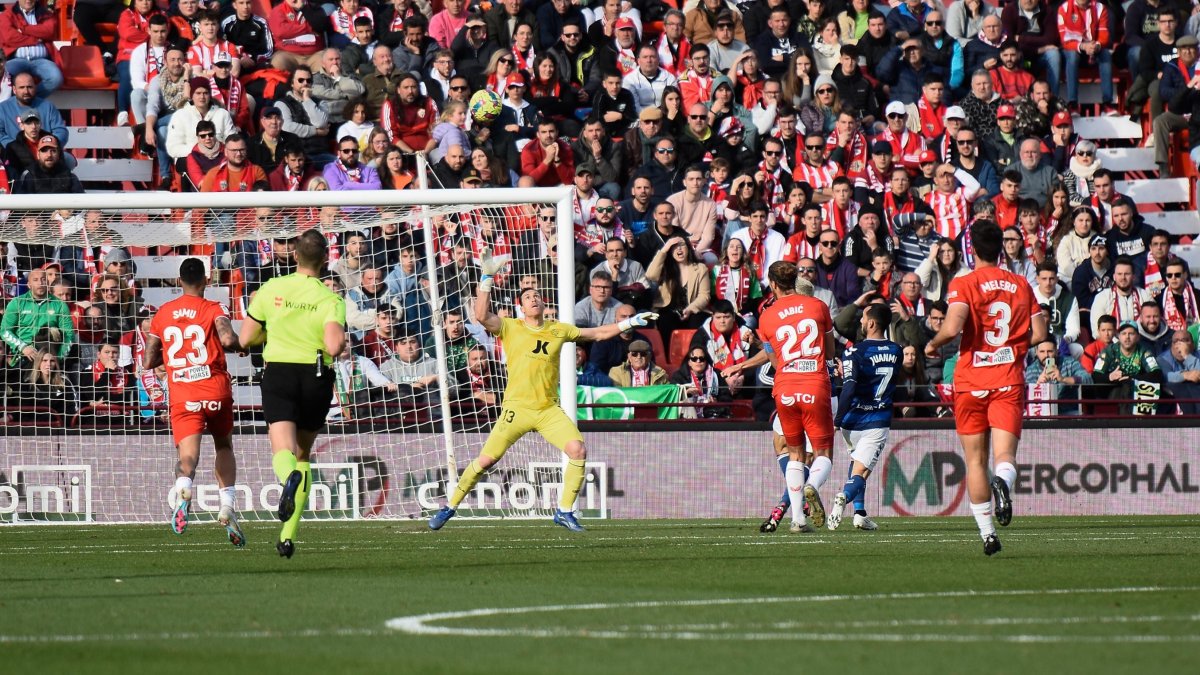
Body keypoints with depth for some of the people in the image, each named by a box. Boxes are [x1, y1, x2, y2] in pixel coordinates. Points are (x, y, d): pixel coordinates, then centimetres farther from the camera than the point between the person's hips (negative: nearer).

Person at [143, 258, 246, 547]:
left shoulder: (162, 314, 10)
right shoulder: (213, 309, 0)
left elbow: (148, 362, 13)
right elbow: (228, 338, -19)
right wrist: (241, 346, 3)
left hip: (181, 395, 1)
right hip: (216, 390, -1)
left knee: (188, 454, -10)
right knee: (224, 446, 21)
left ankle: (183, 486, -45)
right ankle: (227, 506, 7)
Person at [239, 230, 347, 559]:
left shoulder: (271, 290, -1)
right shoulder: (331, 300, -6)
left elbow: (245, 338, 3)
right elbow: (334, 346, -20)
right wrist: (339, 342, 4)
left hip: (279, 374, -1)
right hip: (317, 378, 1)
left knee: (283, 450, -11)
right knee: (303, 454, 15)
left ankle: (290, 476, -50)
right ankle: (288, 534, 13)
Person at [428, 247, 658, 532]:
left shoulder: (558, 330, 11)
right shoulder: (510, 328, 1)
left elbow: (597, 334, 20)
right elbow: (482, 316, -16)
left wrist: (630, 322, 14)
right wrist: (486, 278, -20)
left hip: (549, 409, 3)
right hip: (517, 407, -3)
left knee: (578, 450, -15)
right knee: (486, 460, -7)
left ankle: (565, 511, -2)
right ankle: (450, 507, 10)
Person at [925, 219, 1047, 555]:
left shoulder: (963, 285, -5)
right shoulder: (1021, 285, 7)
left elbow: (952, 327, -19)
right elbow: (1039, 333, 7)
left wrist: (933, 345, 0)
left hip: (971, 381, -1)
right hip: (1010, 382, 1)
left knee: (975, 461, 9)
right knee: (1005, 454, -6)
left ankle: (987, 533, 7)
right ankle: (1003, 482, -42)